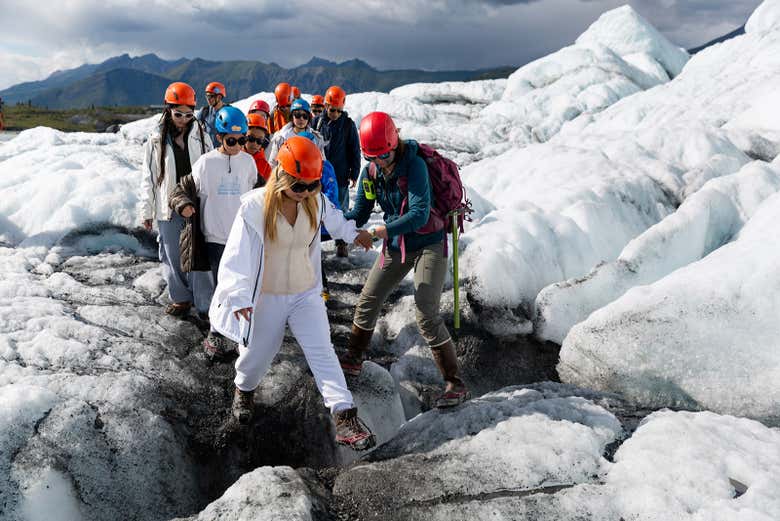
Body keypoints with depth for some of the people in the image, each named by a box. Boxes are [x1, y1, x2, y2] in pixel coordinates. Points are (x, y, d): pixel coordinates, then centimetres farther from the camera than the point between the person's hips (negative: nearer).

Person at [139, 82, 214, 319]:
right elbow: (148, 177, 4)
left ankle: (205, 304, 6)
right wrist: (147, 211, 4)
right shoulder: (157, 140, 0)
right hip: (168, 208, 1)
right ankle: (181, 298, 27)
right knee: (173, 256, 10)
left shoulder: (202, 137, 1)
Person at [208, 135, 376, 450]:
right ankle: (244, 389, 50)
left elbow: (332, 218, 17)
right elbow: (237, 254, -28)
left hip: (306, 293, 2)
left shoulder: (316, 202, -8)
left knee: (322, 351, -9)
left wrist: (352, 233, 31)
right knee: (258, 354, 16)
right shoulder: (256, 206, -23)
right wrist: (239, 297, -40)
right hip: (266, 297, -2)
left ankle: (345, 418, -12)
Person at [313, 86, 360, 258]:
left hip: (340, 175, -2)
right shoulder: (318, 122, 3)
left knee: (341, 209, 5)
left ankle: (341, 243, 15)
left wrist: (354, 174, -2)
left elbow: (355, 151, 1)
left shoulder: (348, 124, -2)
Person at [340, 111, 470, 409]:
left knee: (427, 315, -12)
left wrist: (382, 232, -40)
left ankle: (455, 384, -1)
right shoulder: (370, 173, -3)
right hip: (396, 247, 7)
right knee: (367, 302, 11)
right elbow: (360, 213, 3)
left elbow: (419, 214, -31)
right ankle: (352, 361, 32)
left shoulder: (414, 166, -23)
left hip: (428, 244, -6)